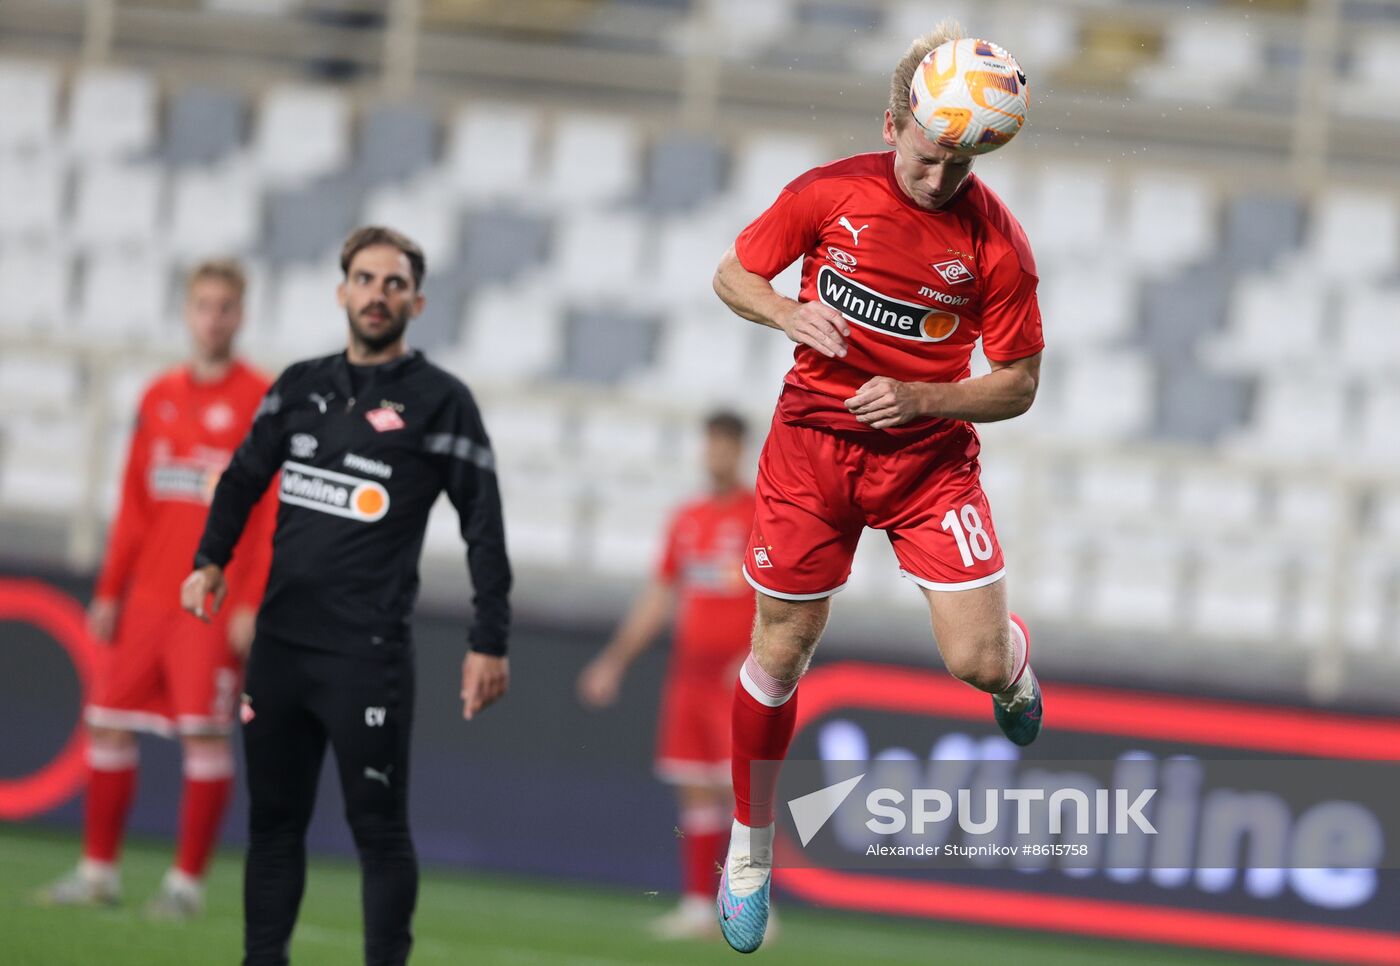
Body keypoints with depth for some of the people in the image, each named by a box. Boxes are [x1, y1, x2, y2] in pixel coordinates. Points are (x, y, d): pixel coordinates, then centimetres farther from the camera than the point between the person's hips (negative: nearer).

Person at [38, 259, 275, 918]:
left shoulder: (263, 402, -3)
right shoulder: (159, 397, 13)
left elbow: (275, 512, -7)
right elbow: (134, 505, 16)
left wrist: (252, 604, -14)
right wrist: (109, 591, 12)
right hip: (147, 594, 5)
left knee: (205, 734, -8)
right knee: (107, 721, 3)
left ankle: (187, 882, 0)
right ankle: (98, 870, 13)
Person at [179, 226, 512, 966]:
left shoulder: (440, 401, -2)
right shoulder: (300, 386, 12)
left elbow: (483, 524, -4)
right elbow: (245, 477, 21)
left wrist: (489, 642, -9)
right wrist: (211, 561, 6)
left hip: (369, 654, -5)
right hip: (279, 641, 5)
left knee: (378, 827, -4)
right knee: (273, 817, 9)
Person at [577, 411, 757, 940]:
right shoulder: (686, 519, 14)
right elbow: (659, 597, 21)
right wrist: (615, 659, 18)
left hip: (739, 680, -6)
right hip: (689, 672, 6)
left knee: (738, 787, -12)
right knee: (694, 790, 4)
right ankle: (697, 905, 6)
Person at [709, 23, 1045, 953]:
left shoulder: (996, 239, -13)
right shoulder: (828, 194, -10)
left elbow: (1016, 386, -6)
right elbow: (733, 273, 4)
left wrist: (916, 398, -21)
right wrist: (790, 313, -17)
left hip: (930, 450, -1)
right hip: (814, 442, 1)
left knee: (977, 660, -11)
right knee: (780, 653, 6)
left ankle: (1016, 661, 29)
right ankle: (751, 843, 27)